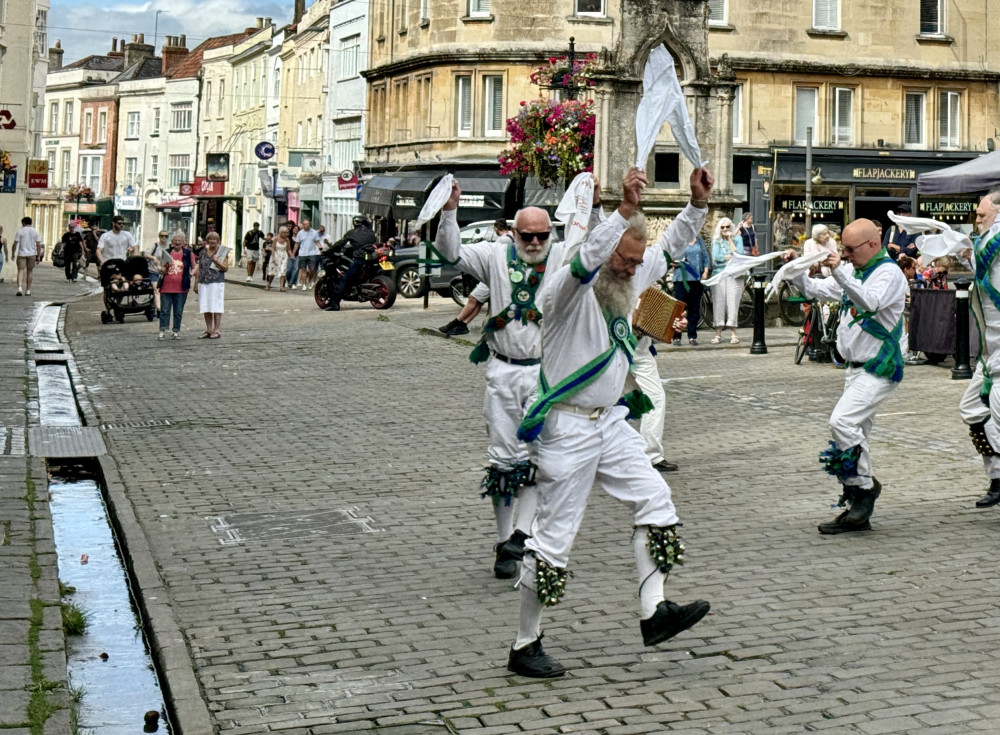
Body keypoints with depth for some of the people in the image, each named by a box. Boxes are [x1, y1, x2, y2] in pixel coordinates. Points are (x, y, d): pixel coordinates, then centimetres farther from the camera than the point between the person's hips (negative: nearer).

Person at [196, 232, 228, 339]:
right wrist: (196, 283, 12)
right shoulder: (203, 252, 13)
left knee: (216, 308, -5)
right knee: (206, 308, 6)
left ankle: (216, 331, -1)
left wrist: (216, 261, -15)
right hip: (203, 283, 4)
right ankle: (208, 330, 13)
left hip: (217, 283, -4)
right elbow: (199, 269, 16)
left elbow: (226, 268, -2)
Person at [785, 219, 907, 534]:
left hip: (880, 367, -9)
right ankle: (858, 511, 12)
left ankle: (865, 485, -6)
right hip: (857, 366, 9)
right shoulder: (852, 270, 14)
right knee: (854, 433, 8)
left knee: (843, 421, -22)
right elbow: (817, 289, 20)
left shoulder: (889, 273, -13)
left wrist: (839, 272, -35)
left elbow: (870, 302, -31)